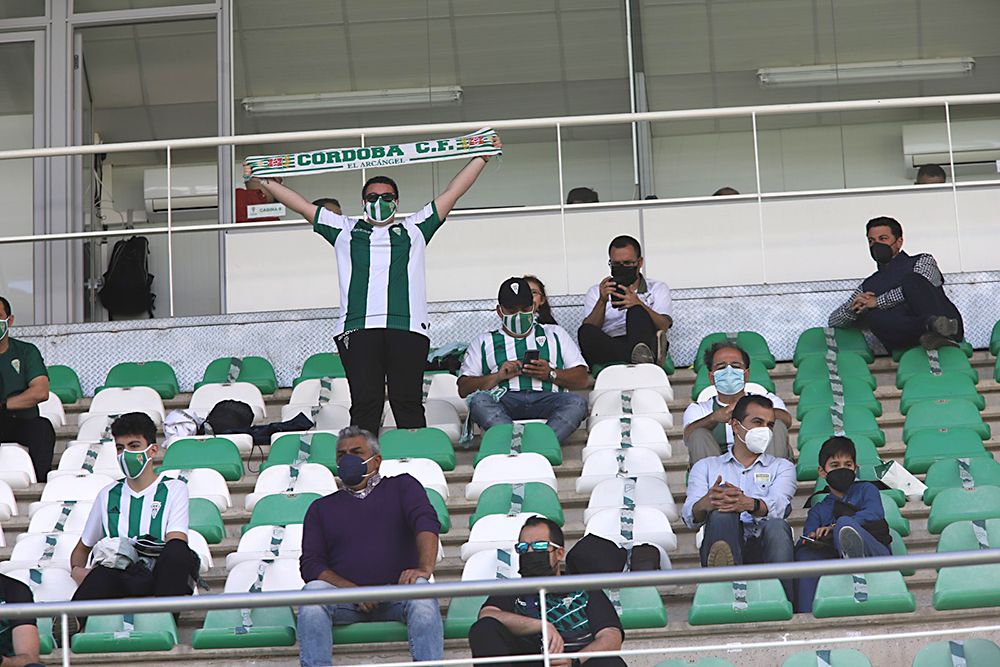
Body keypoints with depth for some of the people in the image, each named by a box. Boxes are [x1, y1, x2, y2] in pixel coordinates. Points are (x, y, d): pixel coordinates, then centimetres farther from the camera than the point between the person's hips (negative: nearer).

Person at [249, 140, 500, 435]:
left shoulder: (414, 229, 24)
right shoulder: (346, 230, 25)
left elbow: (452, 193, 24)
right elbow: (302, 205, 26)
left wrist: (481, 158, 23)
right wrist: (263, 181, 26)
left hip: (407, 326, 0)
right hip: (357, 328, 0)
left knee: (408, 403, -5)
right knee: (365, 403, -7)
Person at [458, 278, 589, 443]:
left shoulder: (554, 334, 30)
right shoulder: (483, 342, 28)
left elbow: (583, 379, 19)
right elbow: (463, 389, 15)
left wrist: (551, 374, 0)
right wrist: (498, 376, -2)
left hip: (546, 398, 1)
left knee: (577, 402, -33)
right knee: (479, 400, -35)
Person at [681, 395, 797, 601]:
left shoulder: (782, 467, 25)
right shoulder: (706, 467, 25)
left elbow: (778, 505, -1)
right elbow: (690, 516, 5)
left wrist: (749, 504, -26)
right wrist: (707, 502, -22)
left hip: (763, 547, 1)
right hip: (721, 547, 0)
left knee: (777, 526, -32)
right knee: (722, 510, -31)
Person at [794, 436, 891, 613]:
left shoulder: (866, 490, 25)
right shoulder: (818, 510, 32)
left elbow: (874, 514, 1)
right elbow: (807, 537, 12)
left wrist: (835, 527, -13)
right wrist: (813, 540, -15)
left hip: (876, 551, -3)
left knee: (844, 522, -32)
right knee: (805, 554, -26)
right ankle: (806, 615, -43)